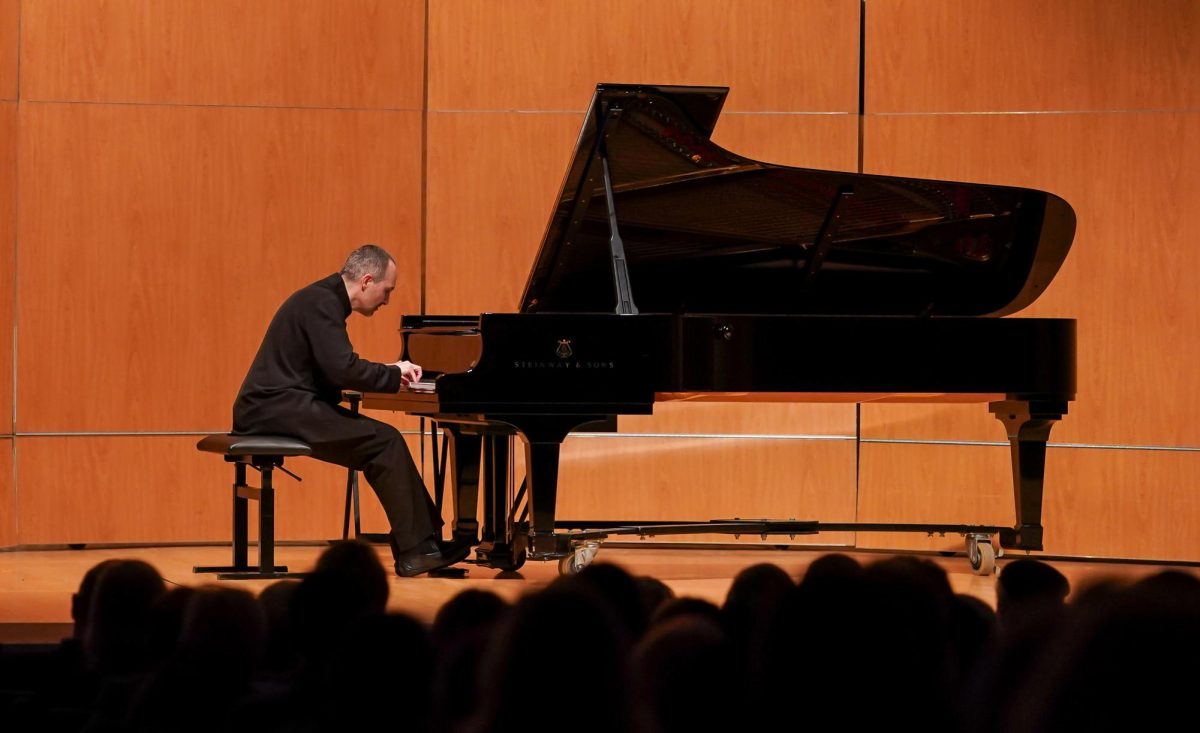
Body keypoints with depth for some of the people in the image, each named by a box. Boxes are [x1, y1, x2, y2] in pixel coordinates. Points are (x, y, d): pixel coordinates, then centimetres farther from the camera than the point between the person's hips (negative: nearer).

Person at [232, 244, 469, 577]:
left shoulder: (324, 299, 18)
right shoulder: (321, 303, -15)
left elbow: (333, 369, 22)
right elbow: (343, 371, -24)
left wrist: (389, 372, 10)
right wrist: (394, 374, -8)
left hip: (277, 407, 10)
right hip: (278, 409, -10)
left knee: (382, 449, 7)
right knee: (385, 442, -15)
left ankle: (422, 541, 3)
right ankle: (415, 550, -13)